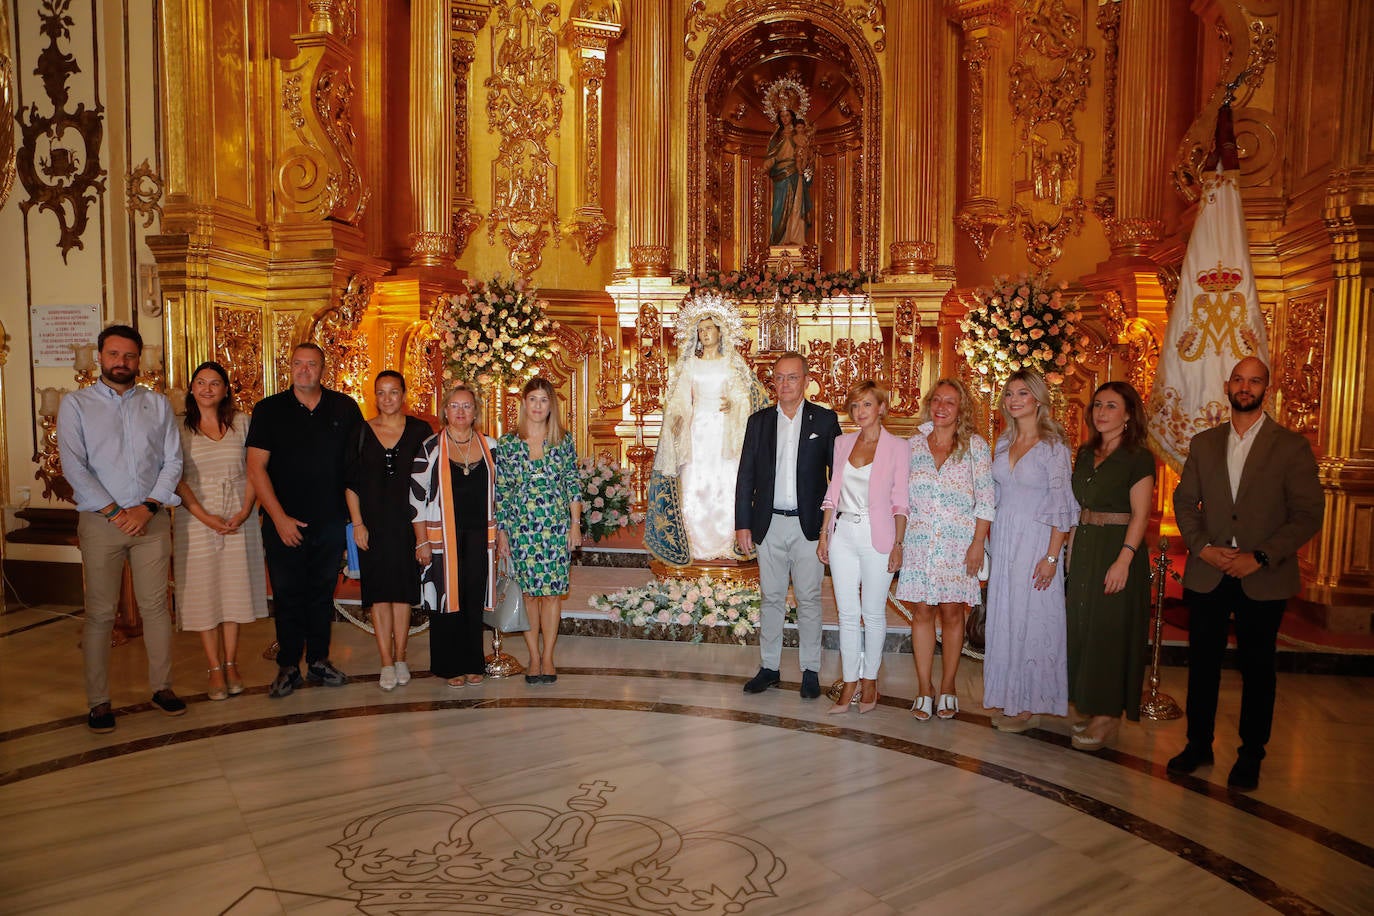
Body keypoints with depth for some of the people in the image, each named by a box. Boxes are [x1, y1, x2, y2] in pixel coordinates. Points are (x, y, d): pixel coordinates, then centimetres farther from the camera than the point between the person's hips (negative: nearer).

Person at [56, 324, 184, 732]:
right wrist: (114, 512, -11)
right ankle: (98, 701, 12)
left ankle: (162, 686, 17)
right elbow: (74, 467, -4)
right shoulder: (75, 404, 4)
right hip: (100, 520, -1)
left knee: (156, 606, 5)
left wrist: (148, 507, -8)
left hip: (152, 519, 2)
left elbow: (173, 461, 5)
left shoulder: (158, 404, 10)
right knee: (100, 614, 2)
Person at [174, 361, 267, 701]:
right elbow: (177, 480, -3)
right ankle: (215, 669, 11)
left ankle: (231, 664, 16)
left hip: (239, 519, 1)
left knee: (234, 591, 5)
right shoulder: (180, 428, 1)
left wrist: (245, 511, -9)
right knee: (203, 593, 2)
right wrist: (206, 517, -13)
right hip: (197, 520, -1)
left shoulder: (241, 423, 6)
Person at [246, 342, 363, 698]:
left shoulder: (344, 408, 4)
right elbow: (256, 468, -3)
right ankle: (288, 667, 16)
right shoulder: (269, 410, 1)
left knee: (322, 591, 10)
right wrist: (279, 517, -9)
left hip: (330, 520, 1)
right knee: (287, 594, 4)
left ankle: (319, 661, 22)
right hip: (284, 520, -1)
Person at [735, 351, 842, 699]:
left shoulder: (825, 419, 1)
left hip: (809, 525, -2)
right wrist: (742, 524, 1)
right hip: (769, 525, 2)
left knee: (809, 600, 5)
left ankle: (810, 670, 18)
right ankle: (769, 667, 21)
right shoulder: (758, 421, 7)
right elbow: (746, 476, 6)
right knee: (771, 599, 10)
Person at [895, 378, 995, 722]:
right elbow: (902, 497, 10)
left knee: (952, 613, 3)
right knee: (922, 611, 3)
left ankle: (948, 688, 17)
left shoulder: (975, 445, 1)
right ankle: (924, 690, 12)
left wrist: (978, 542, -7)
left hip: (959, 542, -2)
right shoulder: (914, 444, 7)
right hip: (919, 541, 2)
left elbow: (986, 498, -1)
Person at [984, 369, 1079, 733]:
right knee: (1004, 617, 9)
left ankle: (1030, 706, 13)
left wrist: (1052, 556, -16)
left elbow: (1063, 505, -11)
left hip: (1035, 542, -6)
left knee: (1031, 618, 0)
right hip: (1003, 541, 6)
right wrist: (989, 544, 9)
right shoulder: (1003, 443, 10)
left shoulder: (1053, 445, -9)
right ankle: (1009, 700, 21)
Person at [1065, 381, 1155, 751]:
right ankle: (1092, 707, 23)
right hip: (1084, 550, 7)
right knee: (1083, 625, 11)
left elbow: (1140, 515, -14)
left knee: (1110, 630, -2)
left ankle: (1108, 713, 9)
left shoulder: (1138, 458, -9)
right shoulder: (1085, 454, 11)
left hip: (1117, 552, -7)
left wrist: (1124, 560, -22)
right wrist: (1071, 552, 10)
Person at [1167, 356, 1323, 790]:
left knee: (1257, 669, 9)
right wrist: (1202, 547, -8)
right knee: (1202, 663, 10)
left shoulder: (1291, 446, -3)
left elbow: (1308, 514, -7)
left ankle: (1250, 757, 24)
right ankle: (1198, 745, 24)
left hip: (1263, 580, -2)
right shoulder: (1203, 443, 8)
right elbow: (1184, 501, 8)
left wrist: (1260, 557, -16)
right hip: (1207, 574, 3)